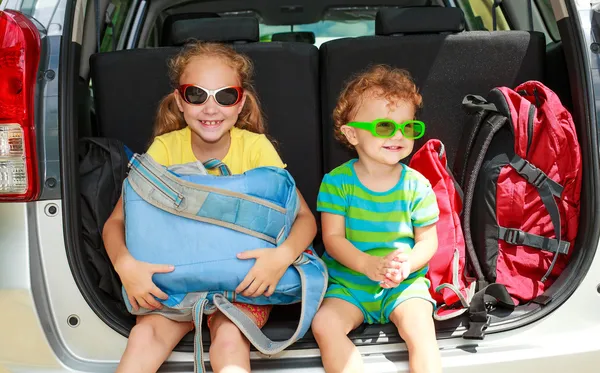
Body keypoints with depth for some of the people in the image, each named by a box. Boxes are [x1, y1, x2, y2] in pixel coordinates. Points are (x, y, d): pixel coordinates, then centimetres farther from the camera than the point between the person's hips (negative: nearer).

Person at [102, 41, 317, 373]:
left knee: (229, 338, -31)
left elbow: (305, 217, -10)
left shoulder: (255, 148, -9)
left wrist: (283, 255, -32)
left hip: (244, 280, -1)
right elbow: (115, 221, -5)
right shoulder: (165, 149, -6)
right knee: (145, 335, -24)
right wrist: (125, 264, -27)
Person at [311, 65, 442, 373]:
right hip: (347, 281, 0)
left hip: (405, 282, 0)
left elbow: (427, 240, 1)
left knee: (419, 328, -26)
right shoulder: (337, 181, -5)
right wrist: (369, 265, -26)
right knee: (324, 324, -24)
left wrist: (406, 265, -22)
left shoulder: (417, 185, -2)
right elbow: (332, 237, -9)